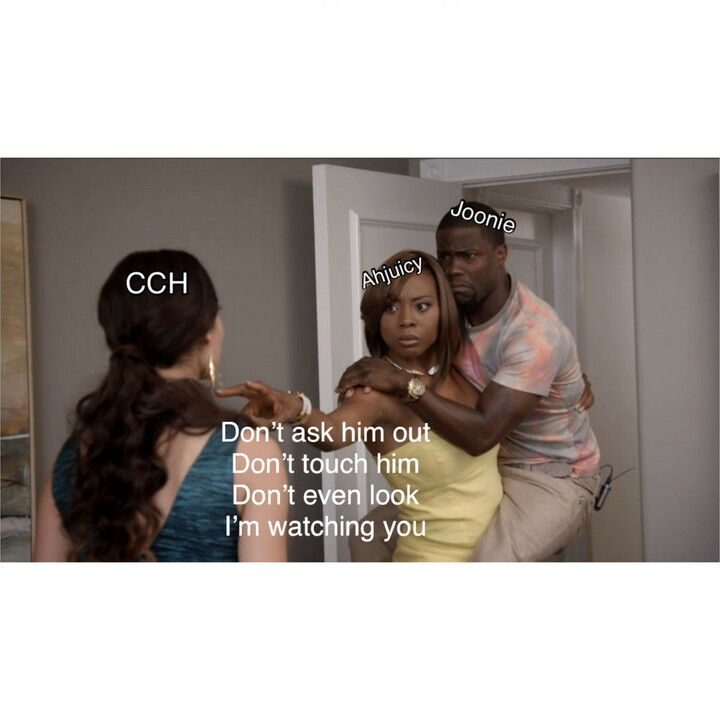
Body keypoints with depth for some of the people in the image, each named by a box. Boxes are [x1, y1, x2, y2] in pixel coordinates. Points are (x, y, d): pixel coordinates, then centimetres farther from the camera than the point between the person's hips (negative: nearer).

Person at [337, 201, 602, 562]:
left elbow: (481, 433, -37)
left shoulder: (535, 332, -29)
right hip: (488, 468, 8)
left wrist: (403, 383, -37)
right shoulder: (457, 306, -7)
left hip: (553, 479, -8)